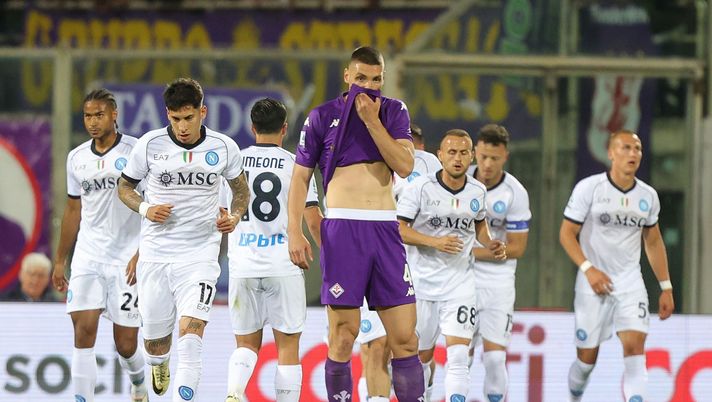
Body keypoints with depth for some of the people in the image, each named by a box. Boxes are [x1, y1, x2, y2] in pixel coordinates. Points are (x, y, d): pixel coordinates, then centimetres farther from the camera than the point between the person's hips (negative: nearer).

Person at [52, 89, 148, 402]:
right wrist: (60, 261, 21)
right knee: (83, 332, -12)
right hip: (87, 257, 4)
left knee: (126, 344, 2)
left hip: (127, 259, -4)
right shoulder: (77, 158, 11)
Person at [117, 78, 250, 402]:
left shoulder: (224, 147, -2)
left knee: (190, 331, -20)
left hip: (200, 254, -1)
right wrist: (145, 209, -10)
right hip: (155, 253, 1)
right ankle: (158, 364, 48)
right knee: (155, 338, 11)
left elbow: (241, 190, 15)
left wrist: (234, 217, -5)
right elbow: (124, 186, 10)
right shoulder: (150, 144, -4)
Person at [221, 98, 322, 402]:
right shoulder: (294, 165, -2)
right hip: (283, 265, -2)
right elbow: (313, 221, -5)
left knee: (247, 344, 11)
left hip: (242, 266, 2)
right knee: (288, 347, 6)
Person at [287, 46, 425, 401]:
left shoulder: (394, 112, 11)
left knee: (405, 338, -2)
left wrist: (373, 121, -7)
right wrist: (294, 231, -3)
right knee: (342, 337, -5)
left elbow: (405, 166, -1)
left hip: (385, 229, 2)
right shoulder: (322, 117, 6)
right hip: (342, 228, -2)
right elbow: (300, 176, 7)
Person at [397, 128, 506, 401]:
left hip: (460, 280, 2)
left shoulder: (477, 191, 3)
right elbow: (397, 229, -11)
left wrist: (490, 245, 1)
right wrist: (435, 242, -23)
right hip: (422, 280, -2)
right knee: (421, 358, 9)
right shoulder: (421, 187, -10)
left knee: (458, 356, -14)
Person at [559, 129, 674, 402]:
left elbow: (653, 242, 16)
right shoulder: (589, 188, -8)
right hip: (593, 284, -2)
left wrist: (666, 287, 14)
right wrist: (588, 269, -20)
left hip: (630, 282, 2)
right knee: (587, 358, 4)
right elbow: (567, 234, -6)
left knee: (635, 349, -15)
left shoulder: (648, 196, 5)